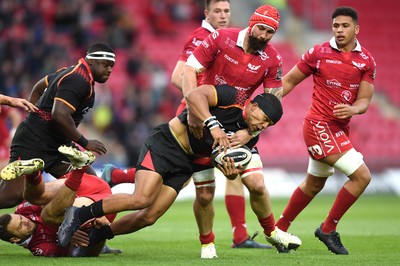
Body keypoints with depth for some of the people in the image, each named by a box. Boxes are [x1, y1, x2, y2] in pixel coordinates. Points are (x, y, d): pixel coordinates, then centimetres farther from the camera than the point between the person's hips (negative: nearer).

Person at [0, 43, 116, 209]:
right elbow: (59, 115, -29)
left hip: (58, 146, 11)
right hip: (33, 144, -11)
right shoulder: (78, 81, -18)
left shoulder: (70, 72, 14)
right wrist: (85, 143, -19)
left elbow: (39, 87, 27)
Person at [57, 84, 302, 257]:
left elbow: (232, 164, 10)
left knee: (150, 216, -5)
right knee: (142, 199, -25)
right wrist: (214, 126, -39)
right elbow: (195, 96, -29)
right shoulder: (232, 97, -15)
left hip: (185, 163, 7)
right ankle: (80, 214, -12)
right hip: (165, 144, -7)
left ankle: (93, 237, 9)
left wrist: (232, 171, -14)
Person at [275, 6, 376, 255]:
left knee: (314, 184, 20)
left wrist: (352, 109, -22)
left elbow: (364, 100, 0)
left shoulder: (366, 61, 3)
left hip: (340, 129, 6)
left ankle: (279, 230, 36)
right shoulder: (319, 53, -7)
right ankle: (328, 229, -3)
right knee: (362, 176, -16)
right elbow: (290, 80, 1)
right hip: (320, 125, -6)